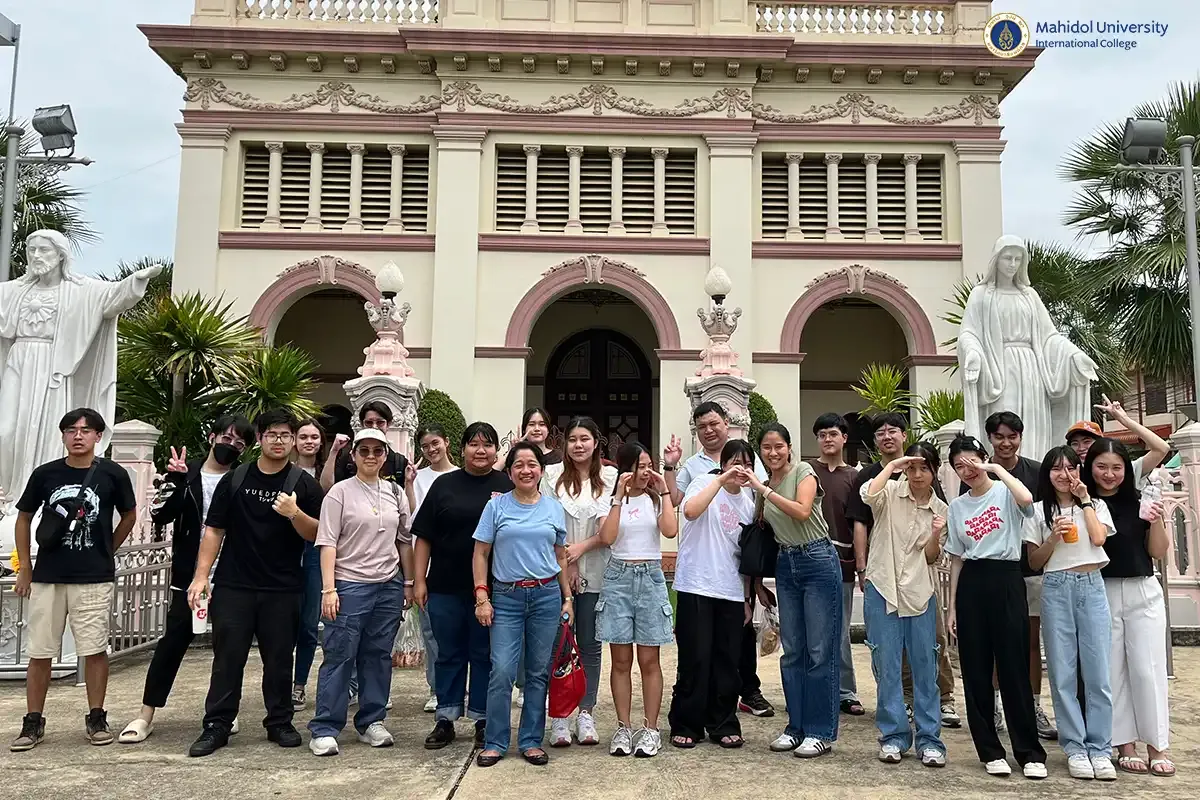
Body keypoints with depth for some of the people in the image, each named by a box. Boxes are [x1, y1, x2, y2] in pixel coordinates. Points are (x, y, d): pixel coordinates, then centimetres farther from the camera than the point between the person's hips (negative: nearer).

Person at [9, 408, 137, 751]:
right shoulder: (45, 473, 0)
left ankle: (96, 719, 16)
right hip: (47, 577, 2)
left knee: (95, 650, 3)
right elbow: (24, 518, 12)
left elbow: (129, 515, 12)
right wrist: (25, 568, 9)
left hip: (95, 578, -2)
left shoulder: (113, 474, -4)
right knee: (39, 653, 7)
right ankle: (33, 722, 20)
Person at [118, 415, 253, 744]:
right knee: (172, 642, 2)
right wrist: (175, 482, -19)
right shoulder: (184, 473, 4)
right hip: (188, 576, 0)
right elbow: (160, 515, -6)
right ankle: (146, 715, 12)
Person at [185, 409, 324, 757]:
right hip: (233, 585, 1)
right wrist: (201, 575, -2)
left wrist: (294, 513, -21)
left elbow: (316, 534, -2)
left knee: (279, 658, 8)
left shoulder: (303, 484, 2)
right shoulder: (235, 479, 6)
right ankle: (216, 726, 13)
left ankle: (280, 722, 21)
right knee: (227, 657, 4)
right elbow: (214, 530, 5)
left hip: (282, 589, 0)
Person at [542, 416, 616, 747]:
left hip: (595, 573, 0)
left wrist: (581, 547, -12)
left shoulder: (610, 477, 1)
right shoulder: (553, 474, 3)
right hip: (557, 572, 0)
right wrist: (565, 562, -7)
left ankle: (586, 714, 16)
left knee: (590, 644, 7)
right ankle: (559, 716, 11)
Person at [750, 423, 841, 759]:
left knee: (820, 650, -3)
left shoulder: (803, 471, -8)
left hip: (817, 560, -7)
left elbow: (802, 511, -24)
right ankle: (796, 726, 19)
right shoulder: (764, 485, 11)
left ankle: (821, 732, 6)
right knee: (792, 650, 10)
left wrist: (764, 489, -22)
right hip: (786, 564, 7)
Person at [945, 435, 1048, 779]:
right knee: (975, 672, 5)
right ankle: (990, 751, 16)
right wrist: (952, 606, 9)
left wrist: (996, 469, -15)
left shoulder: (1005, 493, 0)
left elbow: (1026, 499, -28)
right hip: (971, 585, 4)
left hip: (1006, 580, -4)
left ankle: (1030, 752, 10)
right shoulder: (956, 506, 12)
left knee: (1014, 670, -3)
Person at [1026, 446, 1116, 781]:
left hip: (1092, 588, 0)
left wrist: (1085, 500, -2)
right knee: (1063, 673, 1)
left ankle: (1099, 749, 7)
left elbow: (1098, 538, -8)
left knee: (1098, 671, -2)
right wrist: (1053, 537, -10)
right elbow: (1034, 562, 6)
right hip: (1056, 590, 0)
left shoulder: (1096, 505, 11)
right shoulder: (1040, 512, 8)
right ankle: (1075, 748, 9)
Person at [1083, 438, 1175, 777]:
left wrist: (1156, 521, -12)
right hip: (1101, 595, -1)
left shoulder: (1139, 502, 2)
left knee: (1148, 668, 4)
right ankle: (1125, 745, 15)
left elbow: (1158, 553, 5)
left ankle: (1157, 746, 14)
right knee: (1112, 669, 5)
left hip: (1143, 593, 1)